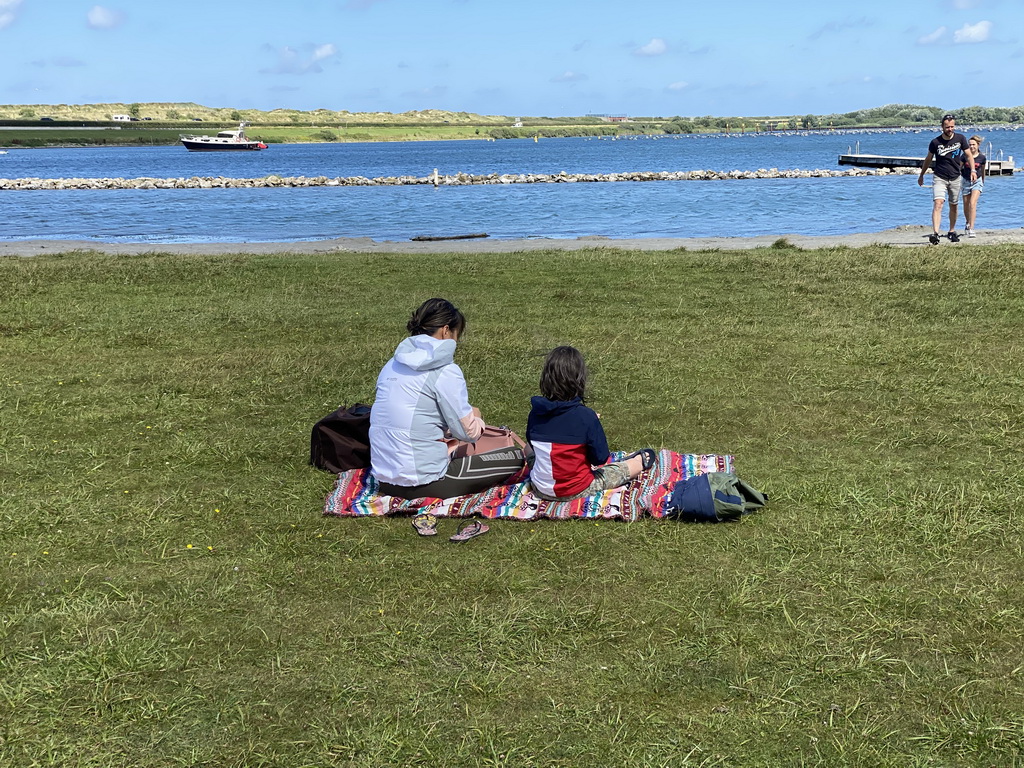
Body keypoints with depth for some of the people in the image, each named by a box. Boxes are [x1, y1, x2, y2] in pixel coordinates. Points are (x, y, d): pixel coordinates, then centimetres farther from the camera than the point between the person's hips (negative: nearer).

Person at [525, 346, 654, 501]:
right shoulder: (586, 416, -23)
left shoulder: (536, 412, -11)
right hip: (575, 491, -5)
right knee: (618, 470, 19)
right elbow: (600, 459, -13)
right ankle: (640, 463, 52)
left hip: (540, 489, 5)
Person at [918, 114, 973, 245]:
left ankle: (952, 231, 30)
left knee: (954, 206, 12)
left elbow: (968, 154, 7)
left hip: (955, 178, 3)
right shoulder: (935, 142, -8)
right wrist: (921, 175, 15)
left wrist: (972, 170, -6)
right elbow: (928, 159, 7)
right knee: (938, 204, -19)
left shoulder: (960, 138, -3)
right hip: (939, 178, -3)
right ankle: (935, 234, -30)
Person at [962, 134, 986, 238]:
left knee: (972, 203, -19)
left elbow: (983, 170, 12)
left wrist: (983, 181, 24)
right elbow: (959, 168, 5)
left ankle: (971, 228, -22)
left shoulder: (982, 158, -4)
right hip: (966, 181, 2)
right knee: (966, 206, 12)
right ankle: (968, 223, 42)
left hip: (977, 181, -2)